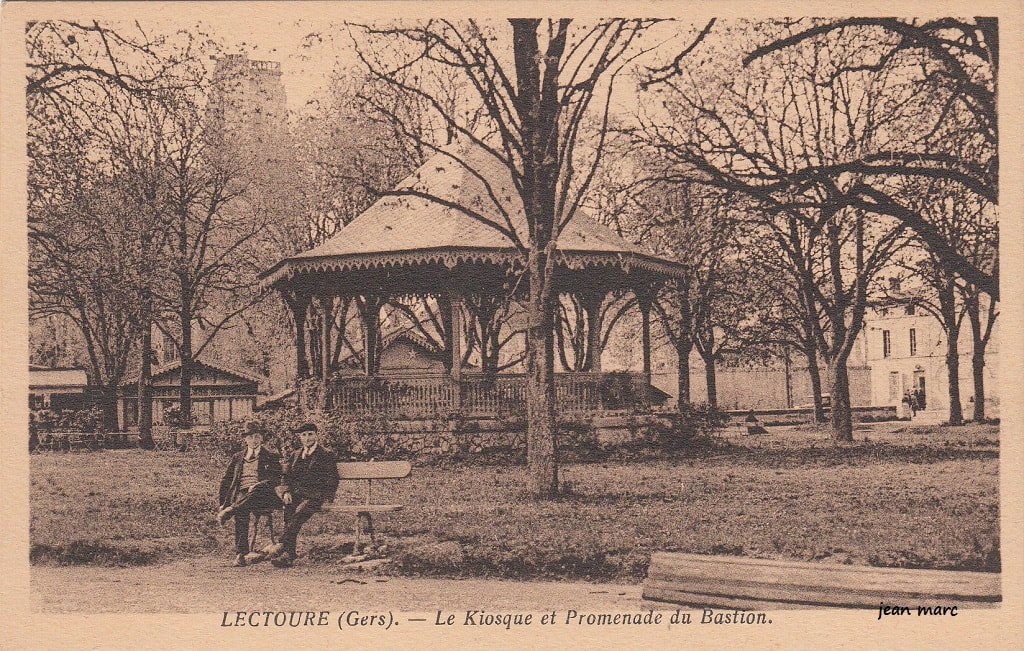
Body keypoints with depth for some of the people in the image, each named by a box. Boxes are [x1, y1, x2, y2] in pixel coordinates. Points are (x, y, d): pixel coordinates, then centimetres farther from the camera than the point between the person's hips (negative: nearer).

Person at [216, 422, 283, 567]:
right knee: (241, 513, -29)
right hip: (242, 494, 2)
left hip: (263, 496, -2)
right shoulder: (237, 457, 24)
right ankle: (240, 554, -31)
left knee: (255, 493, -37)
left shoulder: (271, 457, 16)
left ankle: (230, 511, -43)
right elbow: (226, 481, 21)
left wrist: (260, 485, -15)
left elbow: (278, 479, 3)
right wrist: (223, 504, 9)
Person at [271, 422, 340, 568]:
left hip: (315, 496, -3)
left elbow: (333, 481, 3)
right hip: (296, 494, 3)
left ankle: (283, 549, -38)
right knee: (289, 509, -29)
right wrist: (286, 492, -2)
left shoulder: (326, 455, 9)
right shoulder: (295, 455, 24)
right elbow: (287, 478, 18)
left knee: (299, 512, -32)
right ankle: (289, 555, -32)